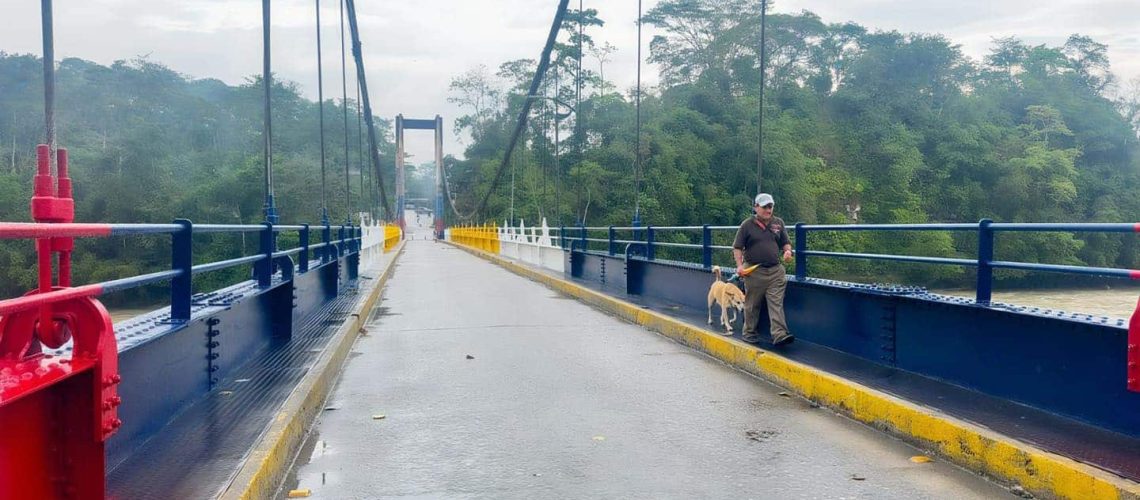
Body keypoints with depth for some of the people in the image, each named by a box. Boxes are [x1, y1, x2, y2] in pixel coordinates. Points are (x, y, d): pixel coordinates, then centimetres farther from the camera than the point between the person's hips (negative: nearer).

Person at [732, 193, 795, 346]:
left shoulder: (778, 223, 11)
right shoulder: (747, 225, -1)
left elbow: (785, 243, 19)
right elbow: (737, 248, 0)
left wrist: (787, 251, -4)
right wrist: (740, 265, -12)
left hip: (775, 270, 3)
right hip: (754, 271, -3)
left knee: (776, 303, -6)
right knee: (752, 304, 7)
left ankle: (779, 334, -12)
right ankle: (749, 332, 20)